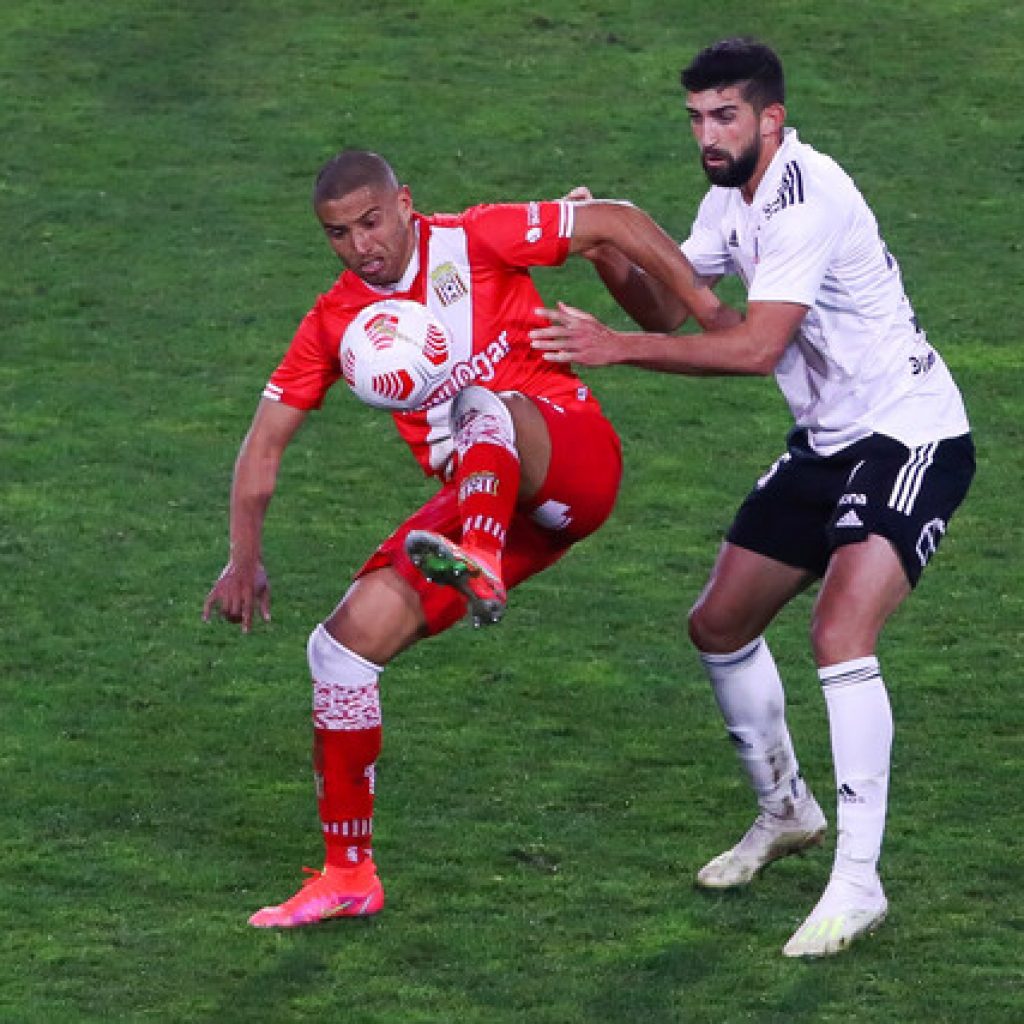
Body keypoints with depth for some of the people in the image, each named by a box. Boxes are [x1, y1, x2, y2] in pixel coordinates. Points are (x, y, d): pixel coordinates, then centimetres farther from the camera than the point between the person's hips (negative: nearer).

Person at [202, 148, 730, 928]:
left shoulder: (472, 242, -4)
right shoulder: (334, 322, 9)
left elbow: (614, 223, -3)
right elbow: (267, 440, 12)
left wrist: (708, 308, -9)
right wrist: (245, 559, 4)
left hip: (572, 465, -5)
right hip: (478, 502, 5)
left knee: (485, 405, -37)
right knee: (344, 642, -6)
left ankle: (479, 566, -65)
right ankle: (348, 874, 3)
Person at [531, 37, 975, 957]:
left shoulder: (807, 198, -24)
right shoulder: (732, 198, 6)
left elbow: (757, 346, -32)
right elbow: (672, 306, 7)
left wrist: (615, 347, -34)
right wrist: (607, 254, -12)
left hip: (911, 439, -10)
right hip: (827, 443, 10)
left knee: (840, 635, -26)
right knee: (719, 625, 14)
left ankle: (858, 883, -22)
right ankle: (785, 812, 36)